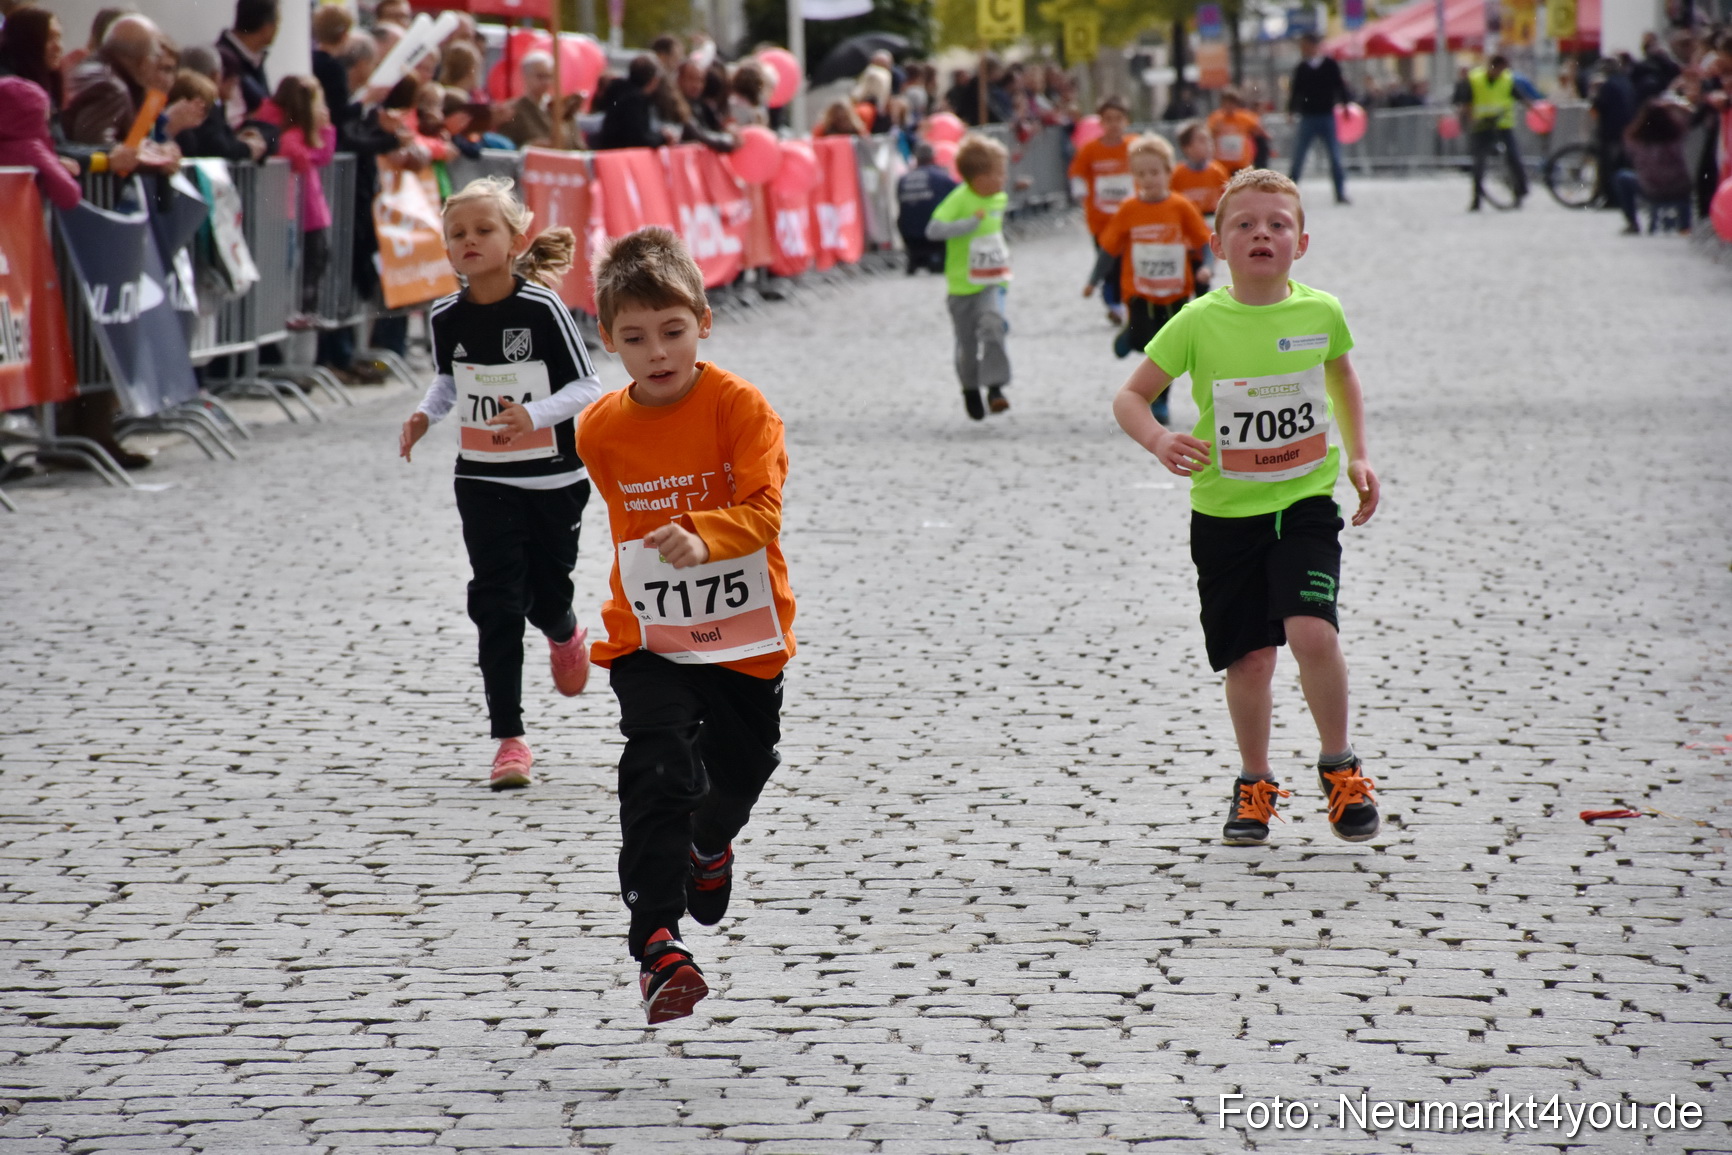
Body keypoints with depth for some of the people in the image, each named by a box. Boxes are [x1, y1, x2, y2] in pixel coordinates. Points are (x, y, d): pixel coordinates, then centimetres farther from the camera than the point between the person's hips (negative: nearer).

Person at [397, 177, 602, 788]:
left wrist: (535, 416, -29)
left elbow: (585, 386, -13)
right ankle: (509, 738, -1)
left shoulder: (542, 309, -17)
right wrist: (425, 414, -4)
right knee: (497, 605, -5)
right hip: (483, 481, 2)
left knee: (546, 595, 9)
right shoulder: (446, 317, -4)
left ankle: (565, 637, 49)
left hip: (554, 479, -2)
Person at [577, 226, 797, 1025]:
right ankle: (655, 939, -24)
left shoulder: (740, 407, -14)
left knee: (742, 769, 17)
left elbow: (763, 509, -26)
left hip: (745, 637, 0)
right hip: (648, 642, 0)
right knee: (658, 770, -20)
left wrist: (703, 535, -44)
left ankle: (710, 844, 54)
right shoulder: (601, 432, -4)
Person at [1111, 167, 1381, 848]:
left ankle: (1339, 767, 4)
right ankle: (1254, 785, 28)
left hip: (1305, 505, 0)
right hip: (1225, 513, 0)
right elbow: (1130, 397, -3)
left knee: (1313, 634, -18)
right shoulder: (1200, 323, -9)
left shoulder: (1320, 313, -3)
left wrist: (1357, 456, 12)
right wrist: (1160, 441, -23)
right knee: (1250, 659, 5)